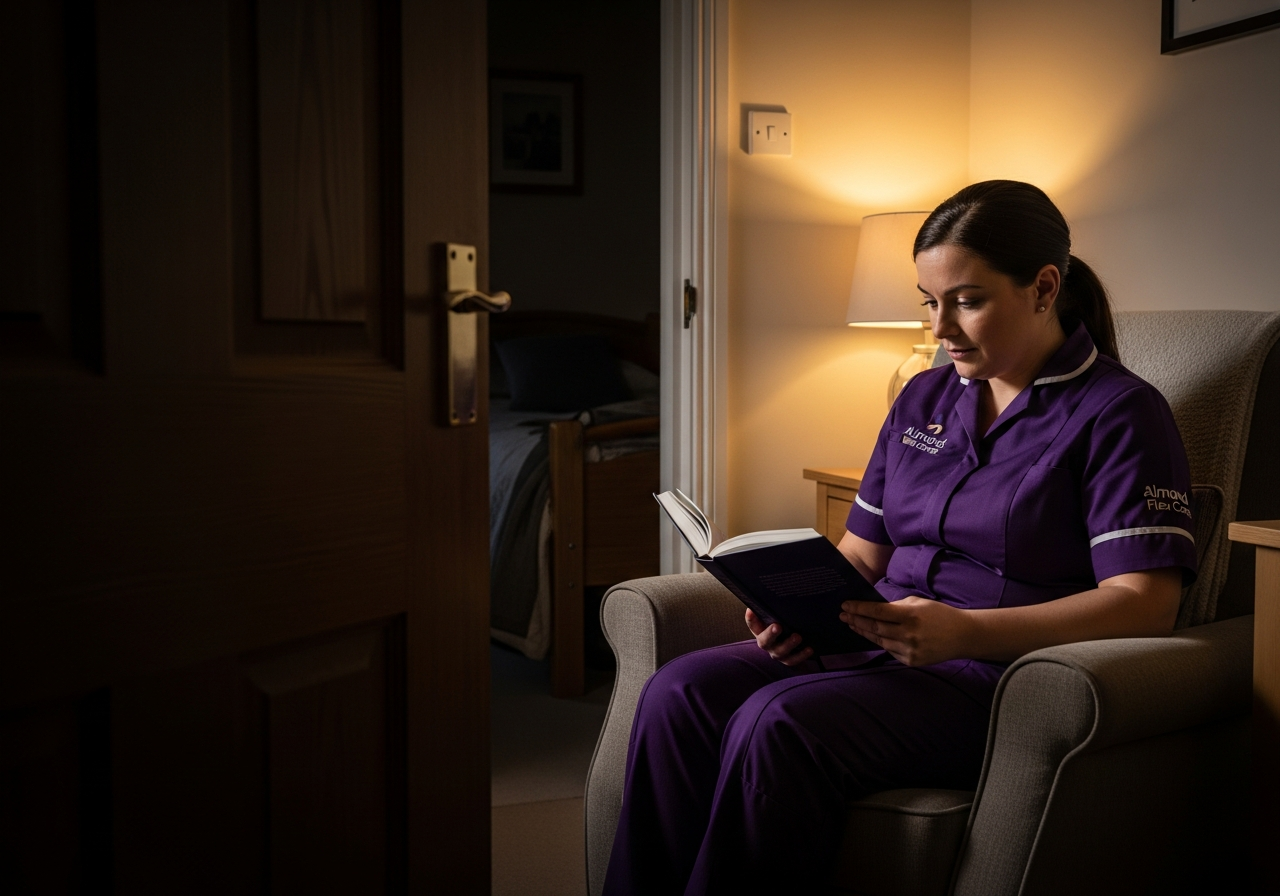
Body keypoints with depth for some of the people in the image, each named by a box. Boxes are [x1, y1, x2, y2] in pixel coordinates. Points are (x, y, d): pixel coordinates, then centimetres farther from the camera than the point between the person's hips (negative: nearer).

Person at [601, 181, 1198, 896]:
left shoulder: (1119, 413, -2)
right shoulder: (924, 399, 19)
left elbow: (1146, 603, -12)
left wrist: (964, 632, -24)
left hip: (1000, 671, -6)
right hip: (879, 648, 7)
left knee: (779, 723, -32)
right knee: (679, 691, -19)